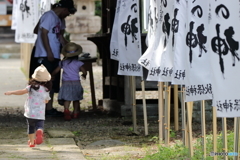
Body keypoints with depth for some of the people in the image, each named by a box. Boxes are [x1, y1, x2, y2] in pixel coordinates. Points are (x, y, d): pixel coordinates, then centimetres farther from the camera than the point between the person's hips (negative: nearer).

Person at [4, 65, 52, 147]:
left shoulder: (32, 87, -5)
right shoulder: (46, 90, 5)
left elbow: (22, 91, -18)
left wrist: (11, 92, -15)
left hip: (30, 112, 0)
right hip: (40, 114, 0)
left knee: (31, 127, 21)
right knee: (39, 126, -6)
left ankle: (31, 142, 32)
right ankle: (39, 132, -42)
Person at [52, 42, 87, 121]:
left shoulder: (63, 63, 7)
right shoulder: (78, 63, 1)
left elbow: (56, 71, 12)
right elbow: (84, 72, -3)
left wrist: (52, 76, 33)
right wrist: (84, 75, 21)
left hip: (65, 82, 0)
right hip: (76, 82, 0)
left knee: (67, 99, -9)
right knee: (76, 99, 17)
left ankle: (66, 110, -33)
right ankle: (75, 112, 19)